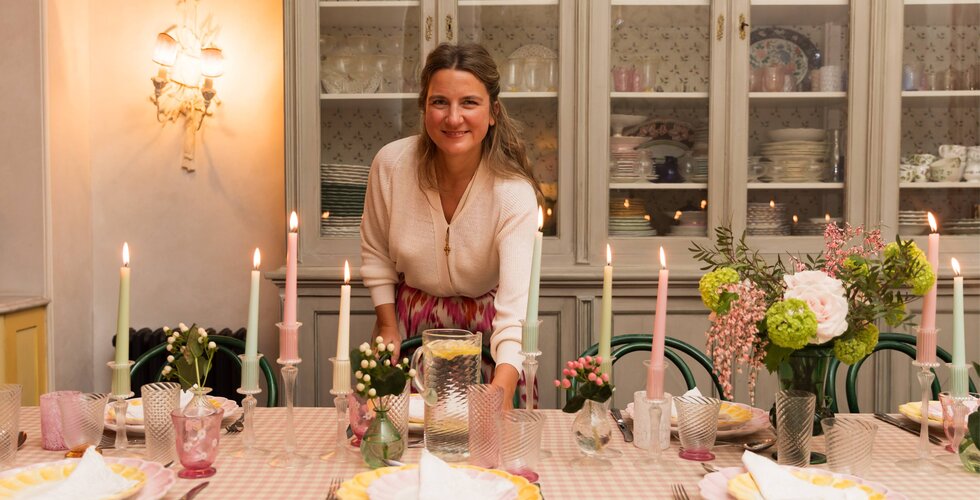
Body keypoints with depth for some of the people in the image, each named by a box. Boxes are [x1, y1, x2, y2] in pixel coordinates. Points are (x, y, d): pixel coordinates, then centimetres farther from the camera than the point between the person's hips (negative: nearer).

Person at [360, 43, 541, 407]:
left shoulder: (515, 193, -27)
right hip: (410, 320, 2)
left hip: (487, 326, -2)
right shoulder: (391, 164, -18)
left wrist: (502, 389, -53)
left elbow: (516, 308, -38)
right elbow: (376, 254, 0)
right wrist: (388, 328, -2)